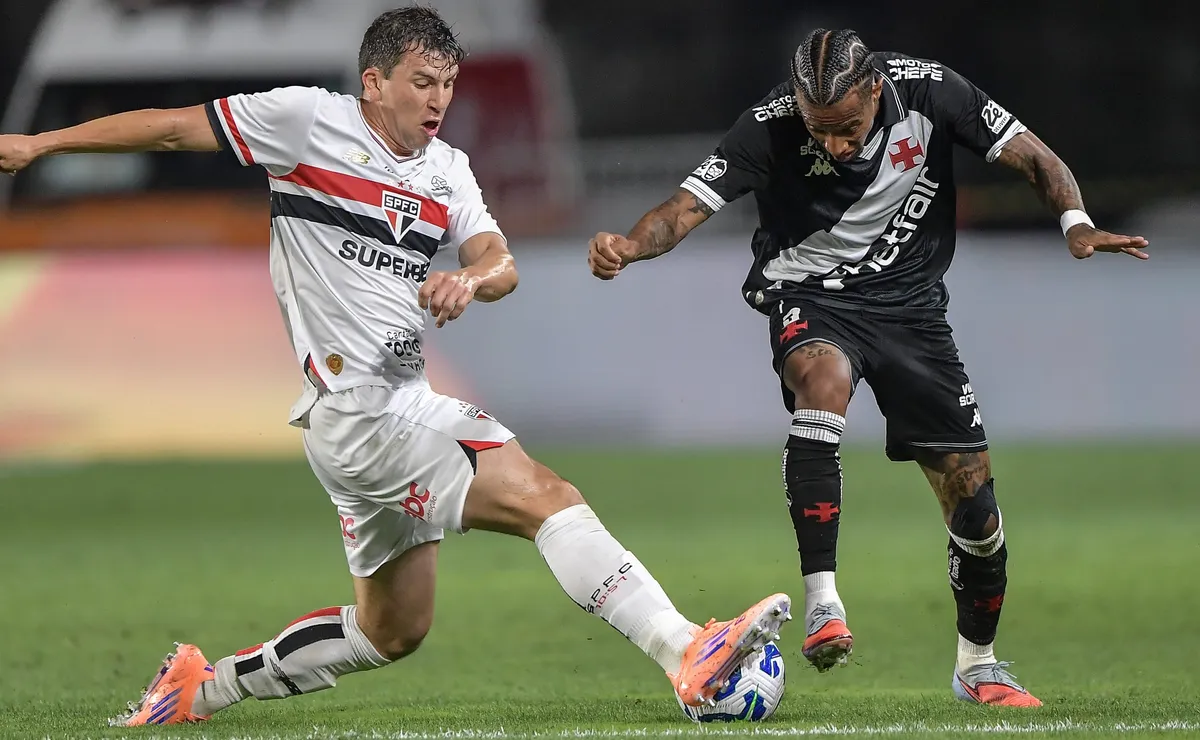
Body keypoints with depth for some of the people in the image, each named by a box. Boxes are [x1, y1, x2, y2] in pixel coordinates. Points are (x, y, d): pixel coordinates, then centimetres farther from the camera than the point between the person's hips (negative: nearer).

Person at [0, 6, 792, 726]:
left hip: (406, 398, 9)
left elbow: (500, 263, 1)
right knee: (546, 495, -21)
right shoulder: (309, 120, -3)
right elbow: (175, 128, 2)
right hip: (353, 406, -9)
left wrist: (471, 278, -23)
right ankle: (689, 655, -31)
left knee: (393, 629, 18)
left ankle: (203, 686, 27)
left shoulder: (448, 169, 14)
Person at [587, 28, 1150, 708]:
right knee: (823, 378, -39)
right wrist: (629, 246, -44)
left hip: (911, 303, 3)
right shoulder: (771, 128, -20)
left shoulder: (929, 92, -15)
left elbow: (1033, 157, -10)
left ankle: (977, 664, 25)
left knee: (973, 494, 0)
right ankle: (822, 602, -38)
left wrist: (1077, 223, -28)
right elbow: (689, 207, -23)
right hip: (810, 295, -2)